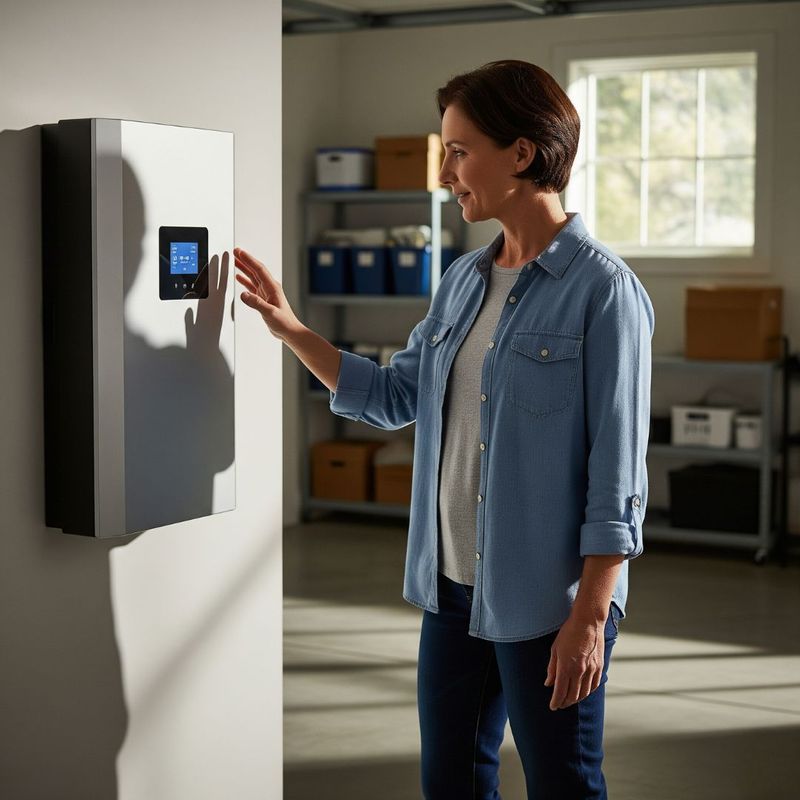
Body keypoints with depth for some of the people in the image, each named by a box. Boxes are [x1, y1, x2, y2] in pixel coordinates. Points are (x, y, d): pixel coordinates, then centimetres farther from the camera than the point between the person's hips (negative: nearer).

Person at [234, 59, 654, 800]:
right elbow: (393, 396, 15)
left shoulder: (601, 289, -14)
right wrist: (290, 329, 9)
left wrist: (590, 617, -18)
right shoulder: (463, 280, 8)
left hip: (547, 599, -7)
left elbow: (617, 473, -16)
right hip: (453, 586, 7)